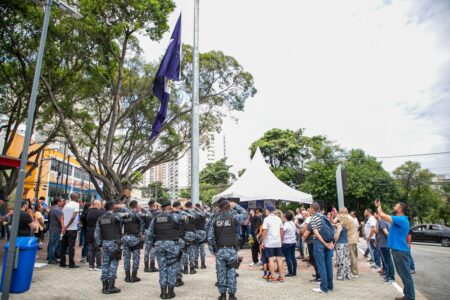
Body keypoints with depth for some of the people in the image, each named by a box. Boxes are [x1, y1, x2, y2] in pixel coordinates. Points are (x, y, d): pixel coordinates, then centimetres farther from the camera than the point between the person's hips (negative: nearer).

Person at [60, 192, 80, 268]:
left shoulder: (66, 205, 10)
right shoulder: (76, 204, -8)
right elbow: (73, 216, -18)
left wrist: (64, 226, 11)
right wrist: (67, 226, -11)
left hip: (65, 228, 6)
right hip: (72, 228, -6)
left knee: (63, 246, 12)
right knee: (71, 246, -2)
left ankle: (62, 263, 18)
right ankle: (71, 264, 1)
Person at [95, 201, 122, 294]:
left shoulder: (100, 219, 7)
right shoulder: (115, 217, -11)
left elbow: (97, 234, 8)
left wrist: (100, 244, 16)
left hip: (105, 243, 6)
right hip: (114, 243, -6)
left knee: (105, 264, 10)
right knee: (113, 264, 1)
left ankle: (105, 286, 18)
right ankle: (111, 286, 2)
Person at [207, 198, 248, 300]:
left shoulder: (215, 219, 1)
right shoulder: (234, 217, -6)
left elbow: (210, 236, 0)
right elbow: (245, 214, 12)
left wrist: (212, 249, 10)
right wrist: (236, 206, 17)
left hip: (219, 250, 2)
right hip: (232, 250, -1)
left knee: (221, 273, 12)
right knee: (231, 273, 8)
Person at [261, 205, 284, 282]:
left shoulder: (266, 219, -8)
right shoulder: (279, 219, 7)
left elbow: (265, 231, -13)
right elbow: (282, 231, 9)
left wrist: (263, 242, -6)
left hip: (269, 242, -4)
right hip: (278, 242, 5)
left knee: (271, 259, 2)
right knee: (279, 259, 9)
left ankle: (272, 276, 4)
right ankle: (281, 276, 12)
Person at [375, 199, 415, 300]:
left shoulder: (401, 220, -20)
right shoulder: (399, 220, 12)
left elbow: (383, 216, -23)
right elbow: (384, 215, 19)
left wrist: (379, 206, -7)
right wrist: (379, 206, 13)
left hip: (400, 251, -11)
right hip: (398, 250, 11)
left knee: (406, 275, -2)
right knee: (404, 275, 17)